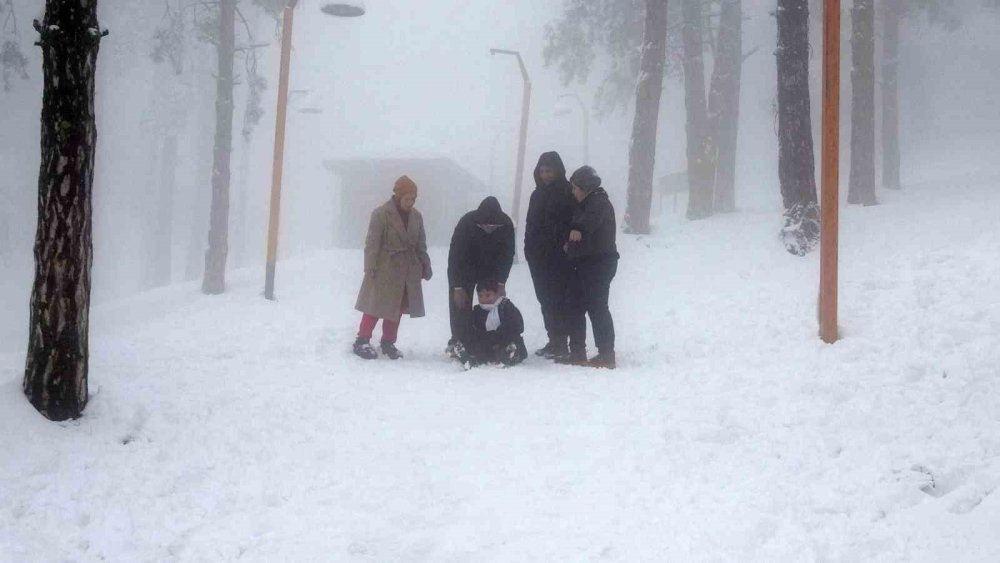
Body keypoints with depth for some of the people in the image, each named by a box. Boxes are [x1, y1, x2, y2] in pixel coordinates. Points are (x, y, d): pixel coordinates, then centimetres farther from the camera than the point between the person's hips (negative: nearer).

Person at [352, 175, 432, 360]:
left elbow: (421, 244, 15)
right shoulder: (381, 214, -9)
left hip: (408, 269, 6)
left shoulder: (416, 216, 8)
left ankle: (388, 342, 20)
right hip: (384, 268, -6)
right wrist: (370, 266, -17)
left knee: (398, 306, 9)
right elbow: (372, 242, -11)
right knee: (377, 304, -6)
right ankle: (362, 341, 1)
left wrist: (425, 266, 11)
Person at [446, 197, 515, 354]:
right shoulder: (466, 223, -33)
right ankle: (458, 342, -5)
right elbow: (455, 256, -26)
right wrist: (458, 287, -27)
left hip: (491, 269, 2)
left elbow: (507, 255, -14)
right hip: (465, 269, -2)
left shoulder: (506, 225, -26)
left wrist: (501, 283, -20)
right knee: (460, 305, -10)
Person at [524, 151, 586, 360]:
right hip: (541, 259, 7)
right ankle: (556, 343, 17)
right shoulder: (538, 194, 15)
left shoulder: (568, 192, -5)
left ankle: (577, 347, -6)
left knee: (569, 301, -7)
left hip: (562, 257, -6)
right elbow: (531, 226, 18)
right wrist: (530, 252, 9)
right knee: (548, 300, 9)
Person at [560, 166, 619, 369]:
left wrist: (578, 229, -54)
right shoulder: (587, 204, 21)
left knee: (597, 306, -11)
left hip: (599, 262, -10)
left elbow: (591, 218, -35)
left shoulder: (599, 202, -12)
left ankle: (606, 354, -9)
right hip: (588, 263, 10)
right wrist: (571, 246, 12)